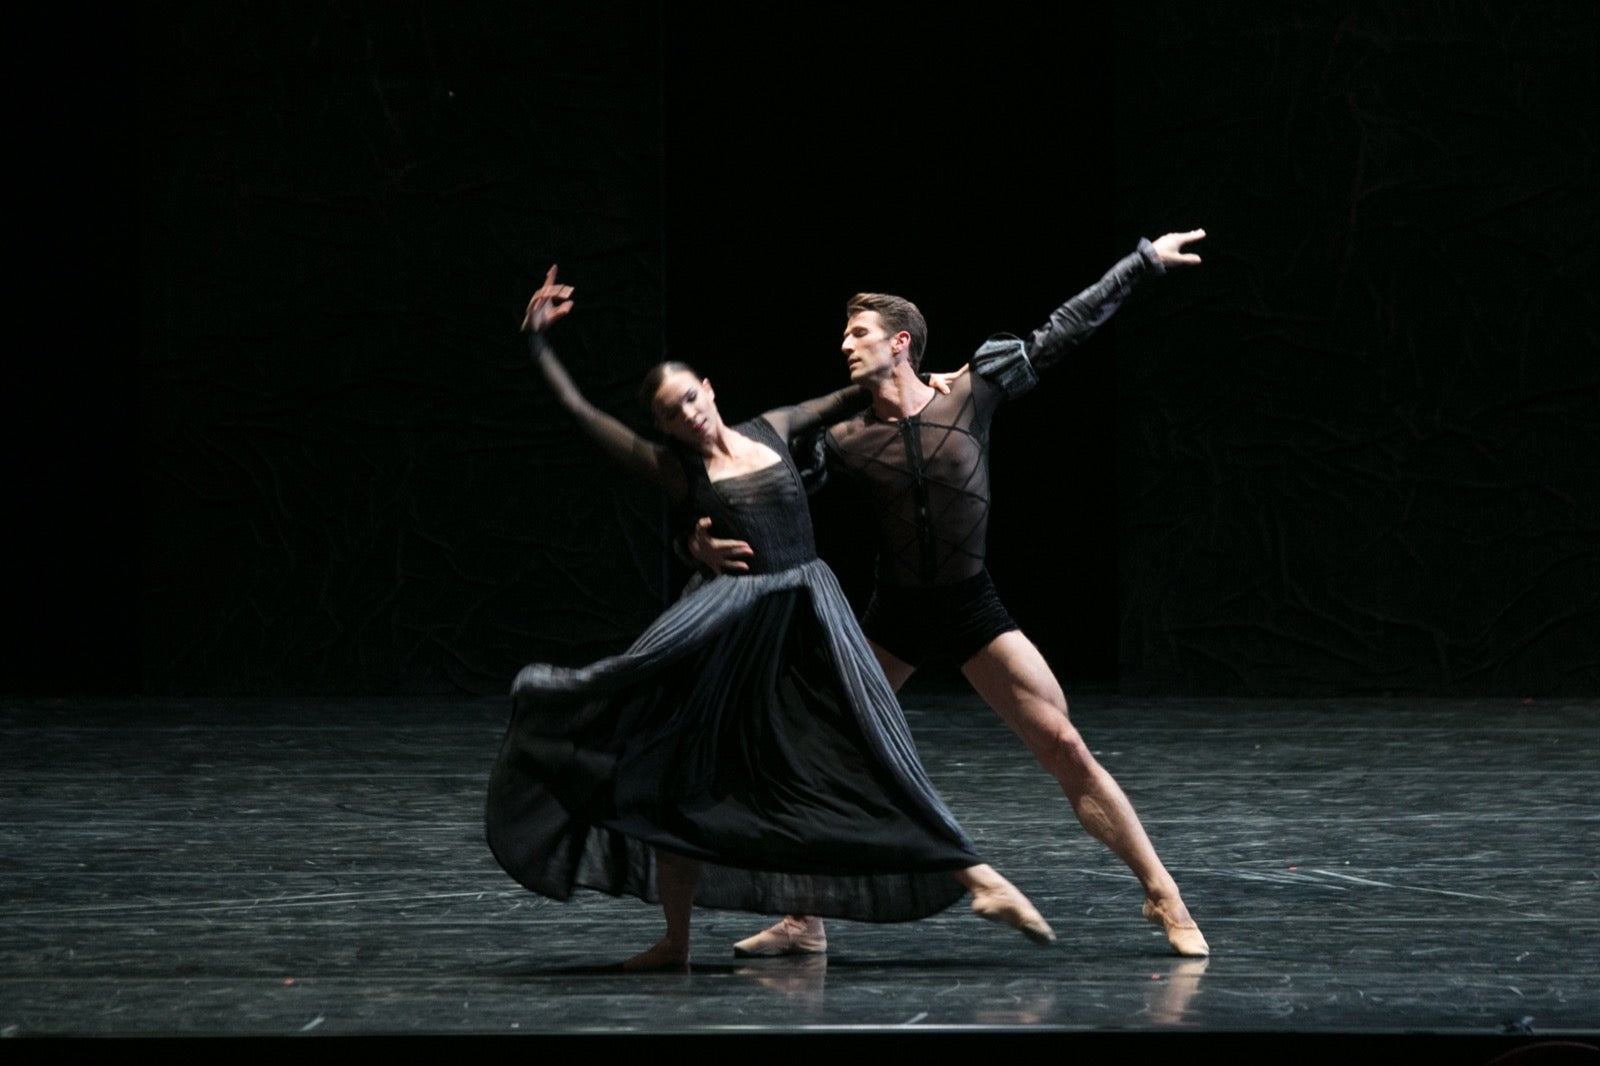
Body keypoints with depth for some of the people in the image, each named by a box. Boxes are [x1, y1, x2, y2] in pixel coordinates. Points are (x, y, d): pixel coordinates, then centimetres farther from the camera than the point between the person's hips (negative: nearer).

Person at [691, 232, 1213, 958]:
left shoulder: (972, 393, -6)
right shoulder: (844, 444, -5)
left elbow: (1062, 333, 1)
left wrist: (1144, 260, 5)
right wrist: (710, 546, -23)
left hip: (973, 611, -2)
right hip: (893, 617, 2)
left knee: (1064, 748, -9)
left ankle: (1163, 898, -3)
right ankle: (804, 920, 12)